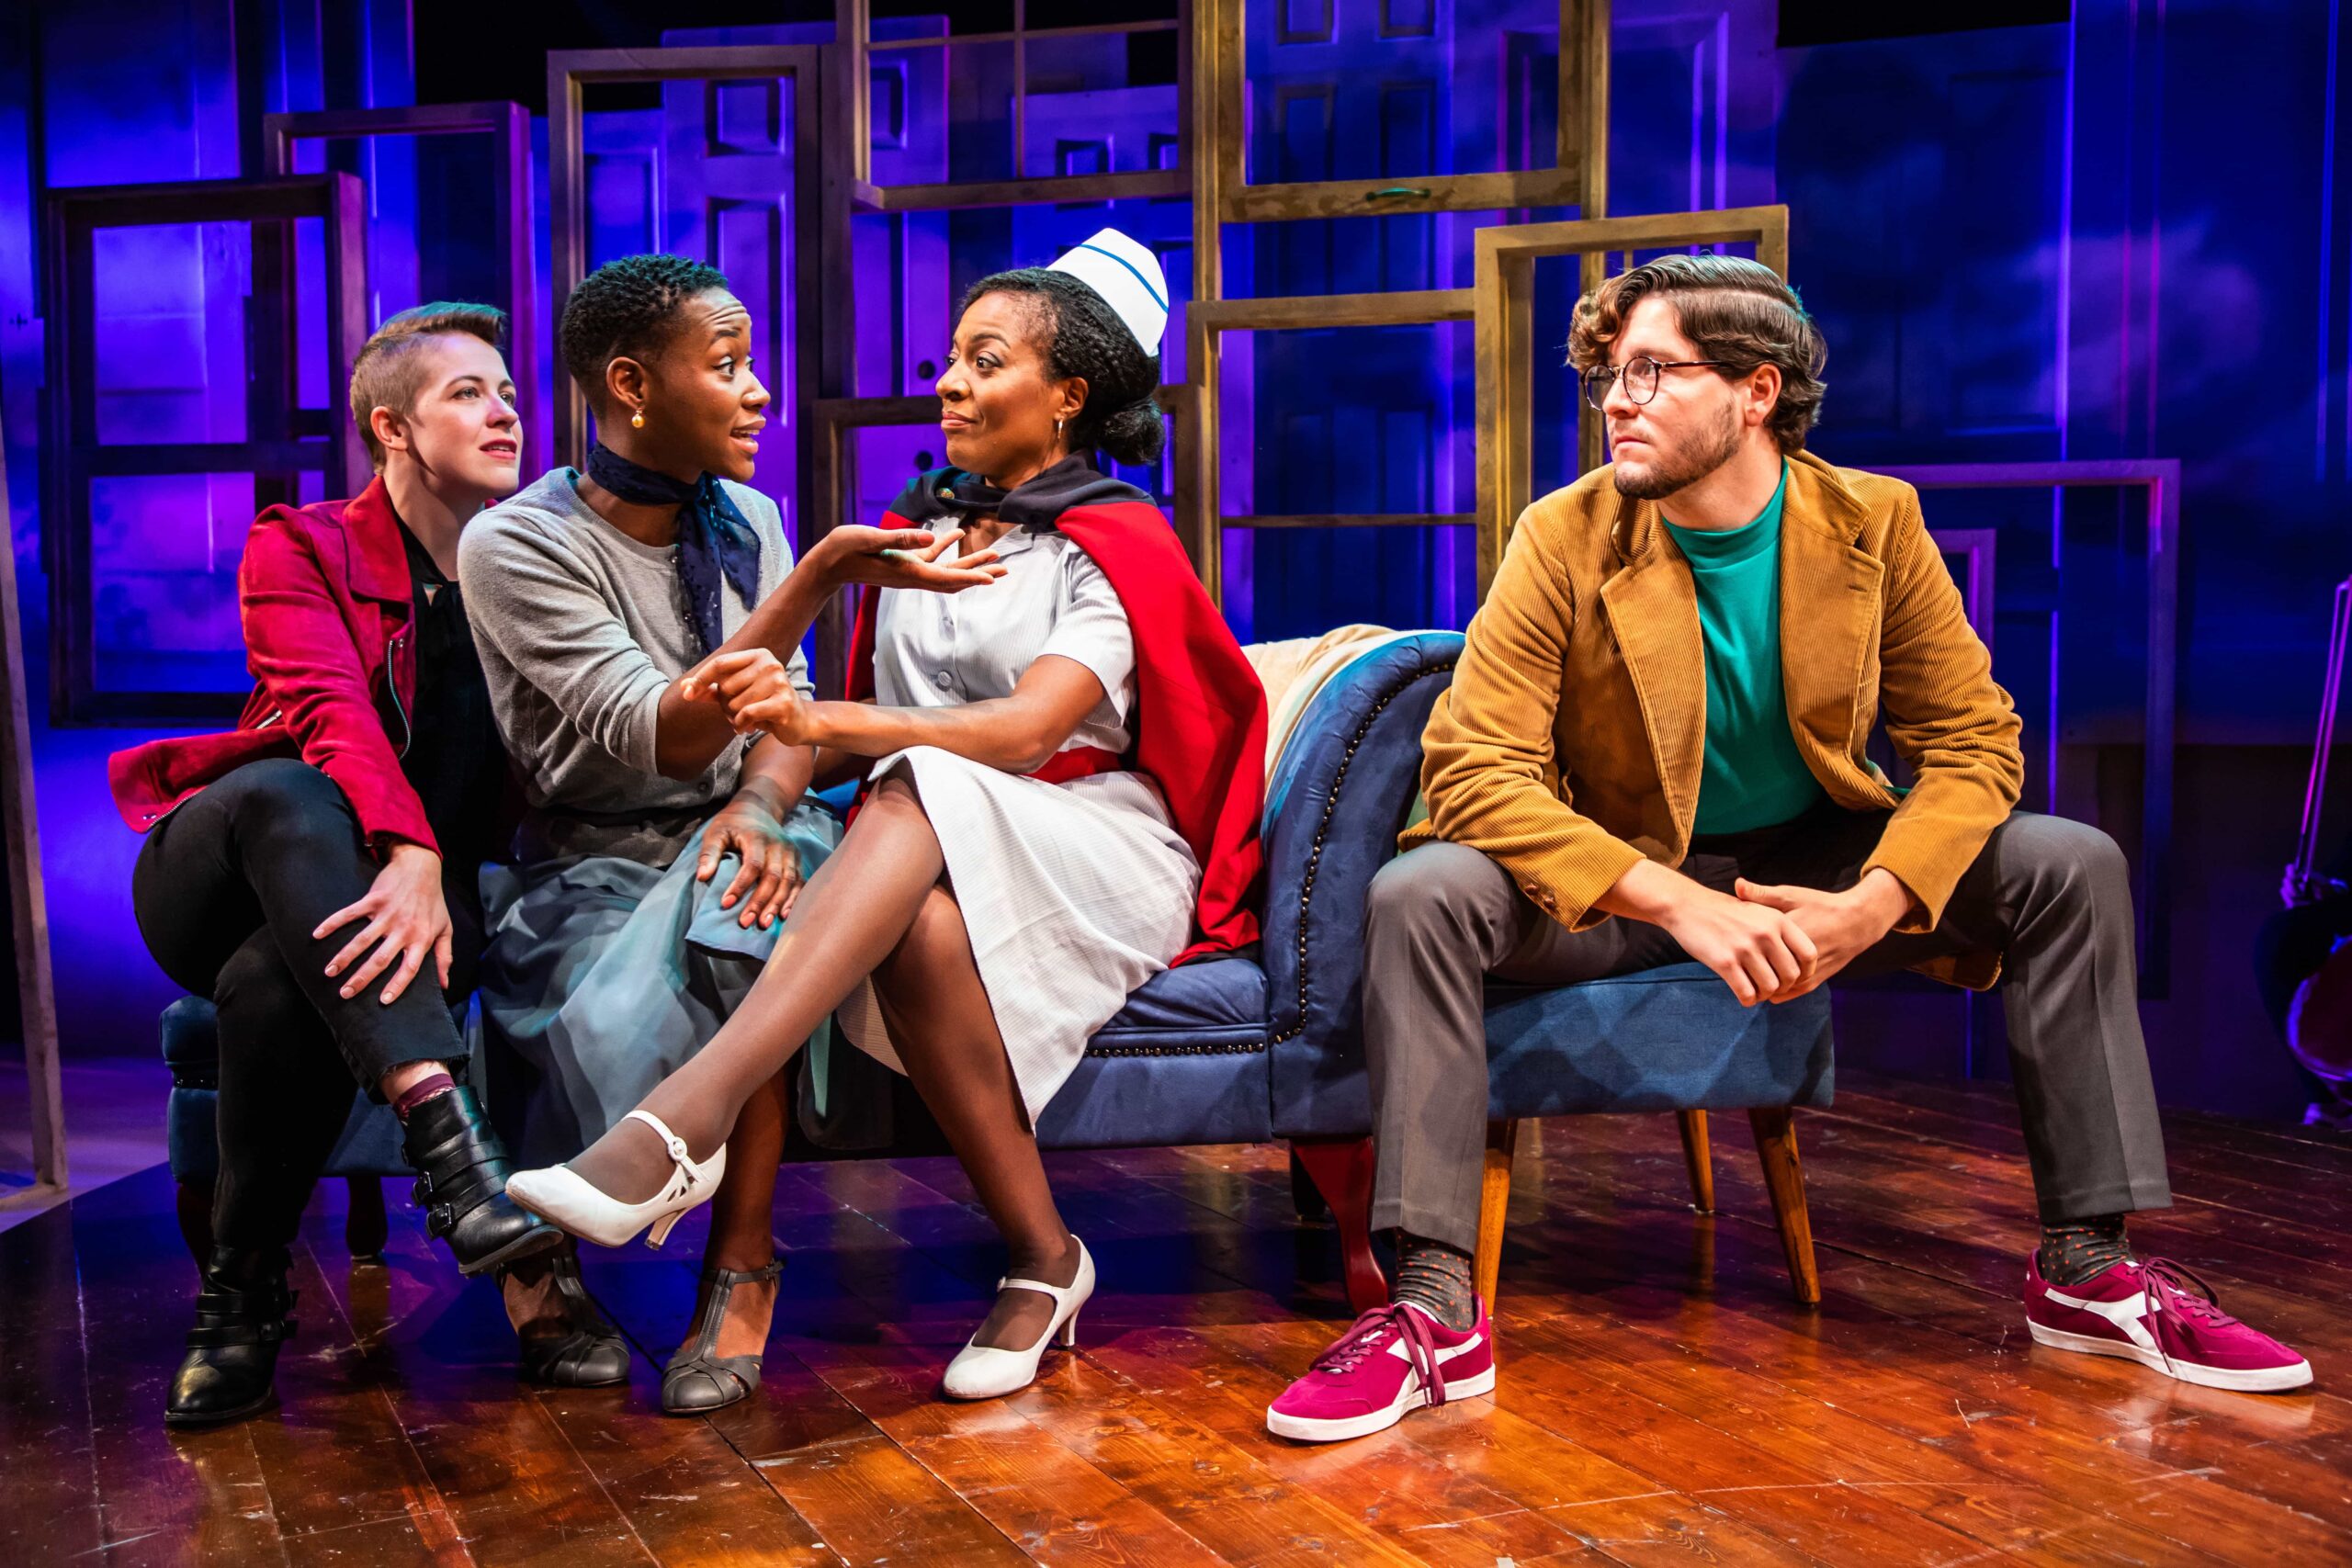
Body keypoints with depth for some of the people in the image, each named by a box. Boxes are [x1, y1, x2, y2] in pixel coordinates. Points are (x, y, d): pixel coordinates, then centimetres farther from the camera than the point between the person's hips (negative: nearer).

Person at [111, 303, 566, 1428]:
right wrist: (408, 850, -38)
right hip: (223, 871, -1)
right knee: (282, 793, -37)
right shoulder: (300, 549, 2)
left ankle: (244, 1292, -18)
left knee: (278, 983, -35)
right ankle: (448, 1141, -46)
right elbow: (331, 710, -18)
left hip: (425, 883, 1)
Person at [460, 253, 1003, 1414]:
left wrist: (760, 805, -16)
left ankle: (739, 1260, -19)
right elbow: (664, 737, -22)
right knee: (621, 1018, -34)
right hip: (592, 862, -3)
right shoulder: (516, 545, -11)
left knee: (739, 911, -32)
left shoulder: (746, 521, 8)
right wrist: (818, 579, -28)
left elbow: (789, 712, 8)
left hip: (722, 834, 3)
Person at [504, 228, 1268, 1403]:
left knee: (922, 794, -36)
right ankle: (1042, 1263, -23)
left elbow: (1029, 729, -17)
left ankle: (683, 1124, -47)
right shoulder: (916, 532, 20)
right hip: (923, 855, 4)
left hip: (1100, 856, -4)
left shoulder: (1118, 545, 1)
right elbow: (847, 722, 11)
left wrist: (814, 719, -31)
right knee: (922, 932, -33)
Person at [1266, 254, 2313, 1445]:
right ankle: (1435, 1311, -26)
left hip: (1816, 869, 3)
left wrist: (1872, 904, -23)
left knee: (2074, 867, -13)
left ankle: (2089, 1268, -2)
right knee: (1418, 892, -30)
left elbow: (1972, 736, -3)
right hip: (1618, 884, -2)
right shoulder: (1565, 538, -14)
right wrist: (1681, 904, -32)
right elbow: (1470, 765, -22)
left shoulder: (1872, 522, -5)